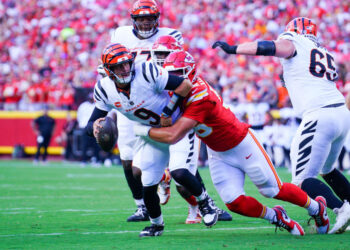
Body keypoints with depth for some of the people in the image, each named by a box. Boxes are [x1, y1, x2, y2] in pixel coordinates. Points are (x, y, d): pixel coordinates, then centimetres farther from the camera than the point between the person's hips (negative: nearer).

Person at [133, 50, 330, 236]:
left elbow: (173, 136, -37)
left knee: (274, 190, 6)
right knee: (234, 202, -4)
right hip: (218, 155, 7)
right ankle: (277, 217, 17)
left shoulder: (199, 97, -35)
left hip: (242, 145, -7)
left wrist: (144, 130, -23)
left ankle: (316, 207, 30)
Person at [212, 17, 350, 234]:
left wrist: (233, 49, -7)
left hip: (320, 117, -8)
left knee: (302, 181, -6)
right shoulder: (326, 54, 25)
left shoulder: (292, 43, 5)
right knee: (327, 170, 28)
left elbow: (267, 47, -11)